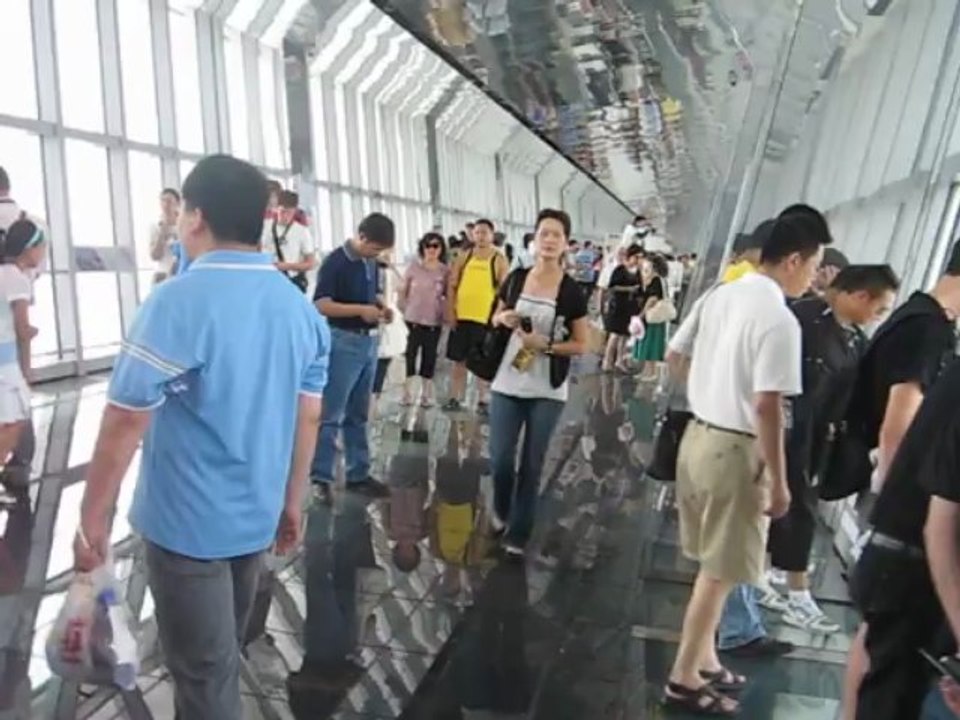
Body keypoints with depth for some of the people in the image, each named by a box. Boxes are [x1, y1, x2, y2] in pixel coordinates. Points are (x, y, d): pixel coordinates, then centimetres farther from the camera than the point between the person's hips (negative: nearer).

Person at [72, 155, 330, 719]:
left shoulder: (177, 303, -19)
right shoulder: (301, 308, 0)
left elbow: (125, 423, -18)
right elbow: (308, 417, 4)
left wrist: (93, 519, -7)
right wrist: (293, 502, 14)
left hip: (187, 521, -6)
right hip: (258, 515, 6)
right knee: (222, 654, 26)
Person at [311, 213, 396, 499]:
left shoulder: (371, 262, 10)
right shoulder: (335, 262, -12)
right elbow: (320, 304, -17)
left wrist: (382, 306, 2)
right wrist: (361, 310, -23)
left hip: (369, 341, 8)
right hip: (344, 342, -7)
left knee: (358, 415, 14)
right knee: (331, 414, -3)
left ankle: (359, 475, 22)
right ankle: (320, 477, 4)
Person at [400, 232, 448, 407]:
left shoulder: (445, 271, -2)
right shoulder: (414, 267, -1)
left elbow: (449, 296, 5)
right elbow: (403, 291, 6)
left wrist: (445, 312, -4)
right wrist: (406, 309, 2)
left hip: (434, 321, 0)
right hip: (413, 319, 0)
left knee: (429, 356, 7)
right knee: (411, 353, 3)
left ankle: (426, 393, 18)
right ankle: (407, 392, 13)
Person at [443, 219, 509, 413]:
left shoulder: (499, 260, -2)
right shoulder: (464, 257, 7)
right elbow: (452, 285, 8)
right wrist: (450, 311, 0)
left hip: (486, 317, -3)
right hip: (461, 316, 3)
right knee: (459, 360, 9)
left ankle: (483, 401, 14)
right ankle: (455, 399, 18)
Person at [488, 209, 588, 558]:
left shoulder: (572, 292, -6)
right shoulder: (515, 279, 1)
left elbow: (581, 345, -2)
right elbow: (495, 320, 14)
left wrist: (546, 345, -17)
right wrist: (503, 319, -9)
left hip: (548, 391, -2)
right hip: (507, 384, 2)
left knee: (531, 464, 7)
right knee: (500, 458, 3)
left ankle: (518, 534, 21)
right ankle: (500, 511, 34)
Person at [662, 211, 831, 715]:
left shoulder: (719, 295, 5)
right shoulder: (779, 320, -19)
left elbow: (673, 355, 13)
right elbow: (766, 406, -22)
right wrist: (778, 481, -14)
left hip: (698, 434, 8)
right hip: (735, 449, -8)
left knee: (712, 564, 20)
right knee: (721, 572, 5)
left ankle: (703, 659, 33)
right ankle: (684, 679, 17)